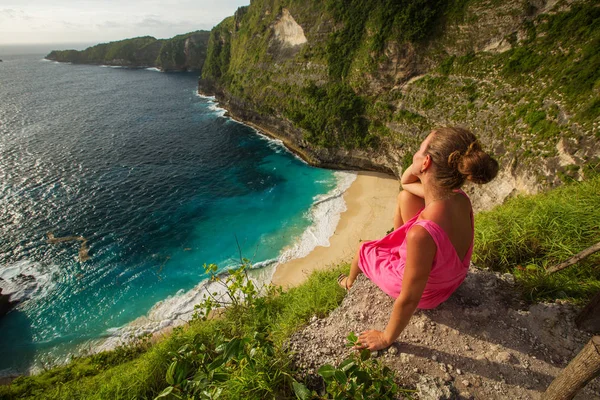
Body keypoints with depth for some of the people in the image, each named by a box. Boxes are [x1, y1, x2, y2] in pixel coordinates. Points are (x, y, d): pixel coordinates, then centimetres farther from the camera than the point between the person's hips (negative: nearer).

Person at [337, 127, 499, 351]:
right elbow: (406, 181, -6)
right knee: (405, 196, 11)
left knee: (363, 249, 22)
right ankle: (397, 241, 42)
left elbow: (409, 300, -32)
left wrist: (387, 338, -14)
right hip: (443, 272, 5)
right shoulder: (460, 199, -24)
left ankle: (350, 283, 60)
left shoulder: (422, 234, -47)